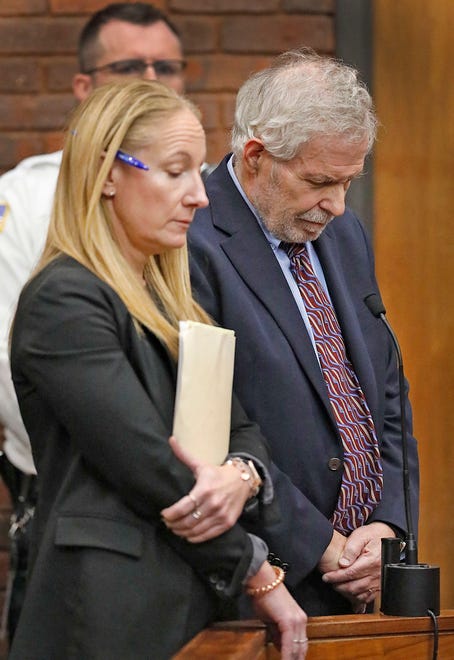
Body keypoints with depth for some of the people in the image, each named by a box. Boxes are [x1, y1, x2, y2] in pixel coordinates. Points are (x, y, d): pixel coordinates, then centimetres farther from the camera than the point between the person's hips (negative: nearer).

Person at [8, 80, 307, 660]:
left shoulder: (168, 301, 17)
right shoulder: (63, 302, -11)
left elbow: (242, 426, 13)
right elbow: (145, 462, -17)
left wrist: (242, 474, -11)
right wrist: (257, 574, -9)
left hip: (189, 606, 8)